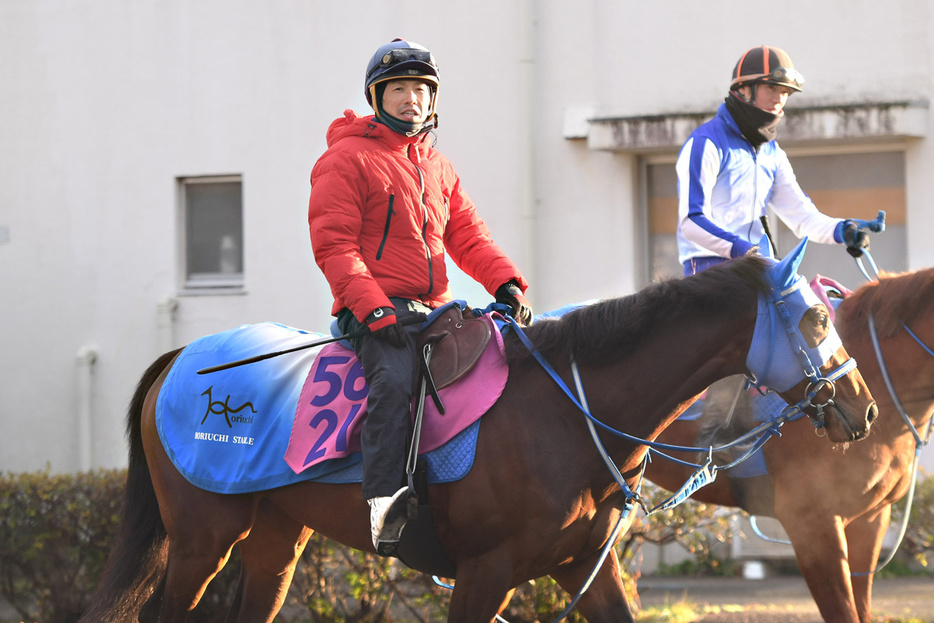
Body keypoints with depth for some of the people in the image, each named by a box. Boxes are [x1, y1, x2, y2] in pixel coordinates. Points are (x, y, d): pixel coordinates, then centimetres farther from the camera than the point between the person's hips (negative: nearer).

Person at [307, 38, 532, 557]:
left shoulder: (438, 168, 22)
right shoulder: (348, 159, 0)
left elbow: (468, 237, 19)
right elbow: (333, 245, -9)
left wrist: (506, 284, -2)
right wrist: (373, 308, -22)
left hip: (434, 309, 8)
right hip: (374, 310, -7)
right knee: (394, 378, -34)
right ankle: (385, 506, -43)